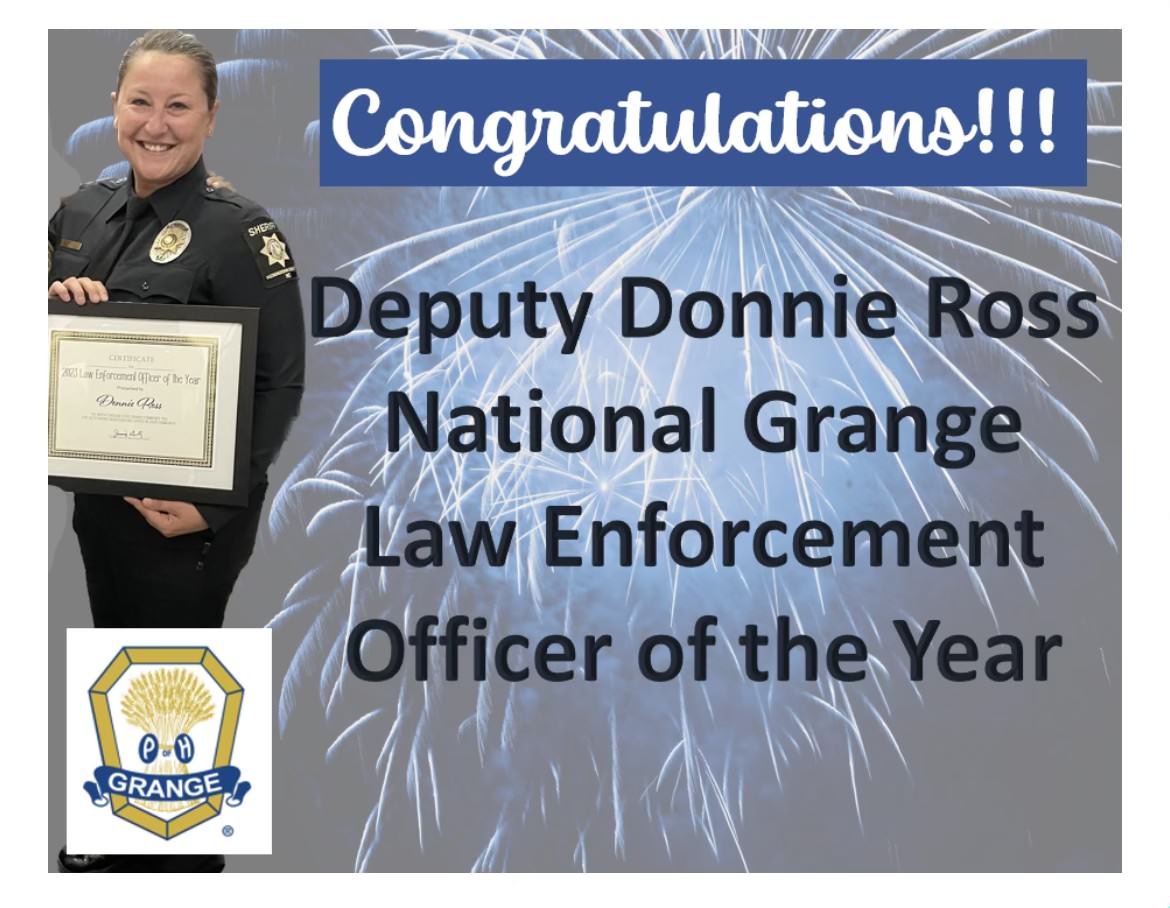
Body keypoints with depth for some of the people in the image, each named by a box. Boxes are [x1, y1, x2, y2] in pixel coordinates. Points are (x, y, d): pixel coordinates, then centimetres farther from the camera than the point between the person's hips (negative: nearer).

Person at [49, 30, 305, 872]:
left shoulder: (241, 231, -14)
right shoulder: (83, 212, 5)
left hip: (189, 509, -6)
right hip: (99, 492, 6)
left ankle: (185, 862, 24)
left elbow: (280, 385, -15)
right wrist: (56, 299, -9)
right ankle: (118, 839, 39)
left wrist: (213, 505, -21)